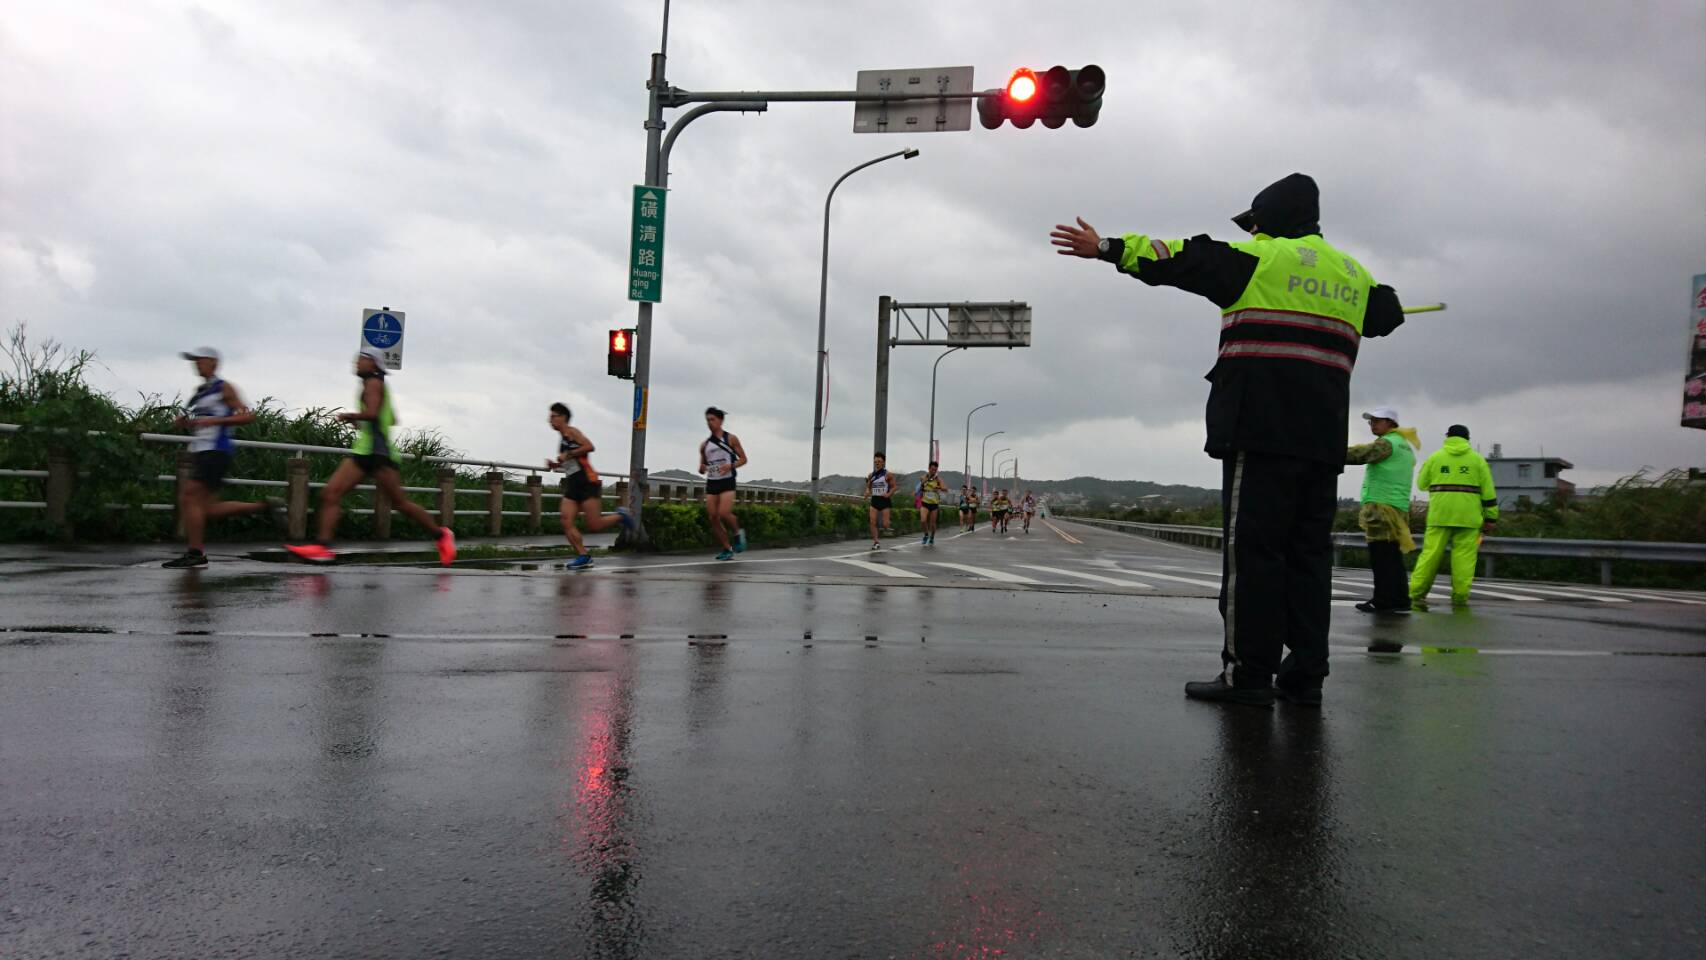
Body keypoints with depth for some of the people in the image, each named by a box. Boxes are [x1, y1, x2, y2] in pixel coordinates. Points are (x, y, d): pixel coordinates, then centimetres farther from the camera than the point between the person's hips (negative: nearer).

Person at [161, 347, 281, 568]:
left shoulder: (224, 388, -3)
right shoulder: (200, 392, 20)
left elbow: (248, 416, -11)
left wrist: (216, 420, -19)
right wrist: (184, 422, 11)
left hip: (216, 452, -9)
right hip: (202, 453, 9)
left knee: (188, 497, -13)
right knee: (209, 509, 5)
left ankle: (195, 553, -8)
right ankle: (263, 506, 14)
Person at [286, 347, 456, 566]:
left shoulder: (374, 383, -6)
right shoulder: (372, 385, 22)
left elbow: (372, 413, -23)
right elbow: (392, 420, 27)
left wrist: (348, 415, -8)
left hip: (378, 453, -10)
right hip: (362, 452, 10)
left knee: (400, 502, -4)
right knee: (329, 493, -4)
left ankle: (440, 534, 9)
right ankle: (322, 546, -12)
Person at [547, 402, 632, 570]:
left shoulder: (571, 431, -4)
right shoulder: (562, 438, 22)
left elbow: (590, 447, -20)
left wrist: (567, 455, -18)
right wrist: (555, 465, 15)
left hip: (587, 483, -9)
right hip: (572, 486, 9)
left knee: (594, 526, -10)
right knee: (566, 523, -7)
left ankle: (620, 516, 14)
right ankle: (583, 556, -6)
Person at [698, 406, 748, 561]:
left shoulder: (731, 439, 2)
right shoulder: (704, 445, 13)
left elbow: (743, 459, 3)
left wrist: (731, 465, -16)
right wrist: (702, 469, -6)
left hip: (727, 482, -5)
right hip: (711, 483, 5)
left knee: (724, 513, -22)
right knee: (712, 518, -2)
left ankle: (738, 533, 8)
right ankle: (727, 550, 10)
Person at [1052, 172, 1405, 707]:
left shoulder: (1260, 257, 0)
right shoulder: (1353, 273, 20)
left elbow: (1179, 259, -2)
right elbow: (1387, 314, 38)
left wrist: (1105, 249, 4)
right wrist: (1386, 303, 62)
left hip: (1261, 428, -7)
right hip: (1323, 437, 7)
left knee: (1251, 547, -6)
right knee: (1309, 550, 8)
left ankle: (1248, 672, -7)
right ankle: (1305, 674, 8)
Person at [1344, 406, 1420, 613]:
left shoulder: (1387, 443, -6)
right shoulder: (1405, 445, 24)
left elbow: (1359, 454, -16)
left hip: (1382, 507, -9)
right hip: (1397, 508, 9)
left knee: (1381, 557, -9)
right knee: (1392, 558, 9)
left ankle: (1383, 601, -11)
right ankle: (1398, 600, 9)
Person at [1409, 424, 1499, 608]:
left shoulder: (1435, 457, 7)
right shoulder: (1477, 459, 7)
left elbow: (1422, 484, 13)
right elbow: (1488, 492, 5)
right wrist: (1490, 518, 7)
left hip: (1439, 514, 1)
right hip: (1468, 515, -1)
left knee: (1431, 552, 0)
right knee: (1464, 555, 2)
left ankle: (1416, 593, -4)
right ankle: (1460, 597, 0)